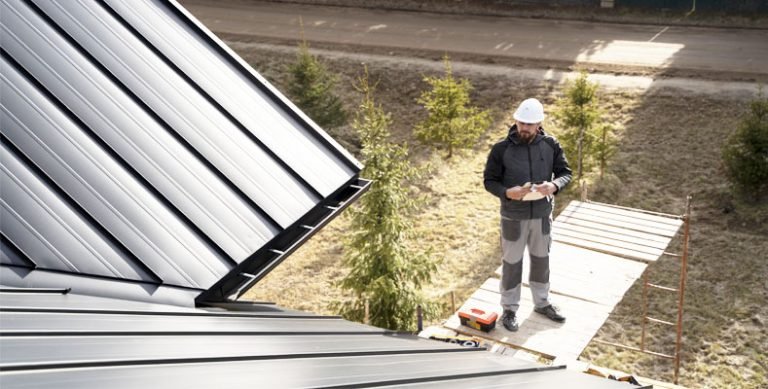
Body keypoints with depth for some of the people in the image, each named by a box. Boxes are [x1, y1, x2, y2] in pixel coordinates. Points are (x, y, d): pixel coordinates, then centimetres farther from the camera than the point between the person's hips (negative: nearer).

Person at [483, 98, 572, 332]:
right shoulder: (501, 149, -14)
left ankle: (542, 303, 40)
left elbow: (565, 172, 1)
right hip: (513, 217, -3)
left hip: (542, 215, 3)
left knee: (541, 259, 20)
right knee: (511, 262, 9)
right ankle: (509, 309, 26)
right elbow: (489, 180, -8)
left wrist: (554, 185, -21)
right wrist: (507, 193, -27)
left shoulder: (551, 145, -6)